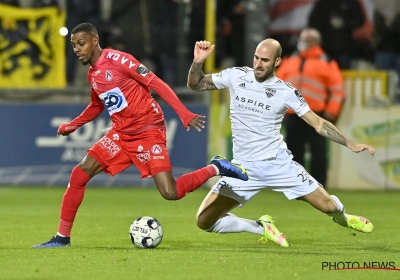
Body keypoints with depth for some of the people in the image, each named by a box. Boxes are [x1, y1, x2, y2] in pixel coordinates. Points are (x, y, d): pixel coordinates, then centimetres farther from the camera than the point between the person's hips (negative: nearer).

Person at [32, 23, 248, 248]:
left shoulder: (116, 59, -14)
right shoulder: (92, 74, 10)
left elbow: (156, 83, -16)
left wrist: (184, 114, -23)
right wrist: (72, 125, 18)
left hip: (149, 131, -7)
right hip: (122, 134, 7)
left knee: (170, 193, -18)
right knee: (79, 175, -3)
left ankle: (216, 169, 5)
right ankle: (63, 237, 7)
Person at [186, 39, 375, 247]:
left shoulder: (286, 92, -6)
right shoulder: (235, 76, -3)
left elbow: (318, 123, -1)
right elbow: (195, 85, 5)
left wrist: (351, 144, -10)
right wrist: (198, 62, -15)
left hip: (278, 163, -1)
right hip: (244, 167, 1)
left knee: (329, 206, -4)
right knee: (204, 221, -13)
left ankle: (342, 217, 38)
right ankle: (261, 227, 13)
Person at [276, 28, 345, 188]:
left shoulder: (326, 63, 4)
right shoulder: (289, 62, 17)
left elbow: (337, 90, 0)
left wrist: (331, 112, -8)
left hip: (316, 115, -4)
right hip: (293, 115, 4)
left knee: (318, 151, -5)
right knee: (294, 151, 6)